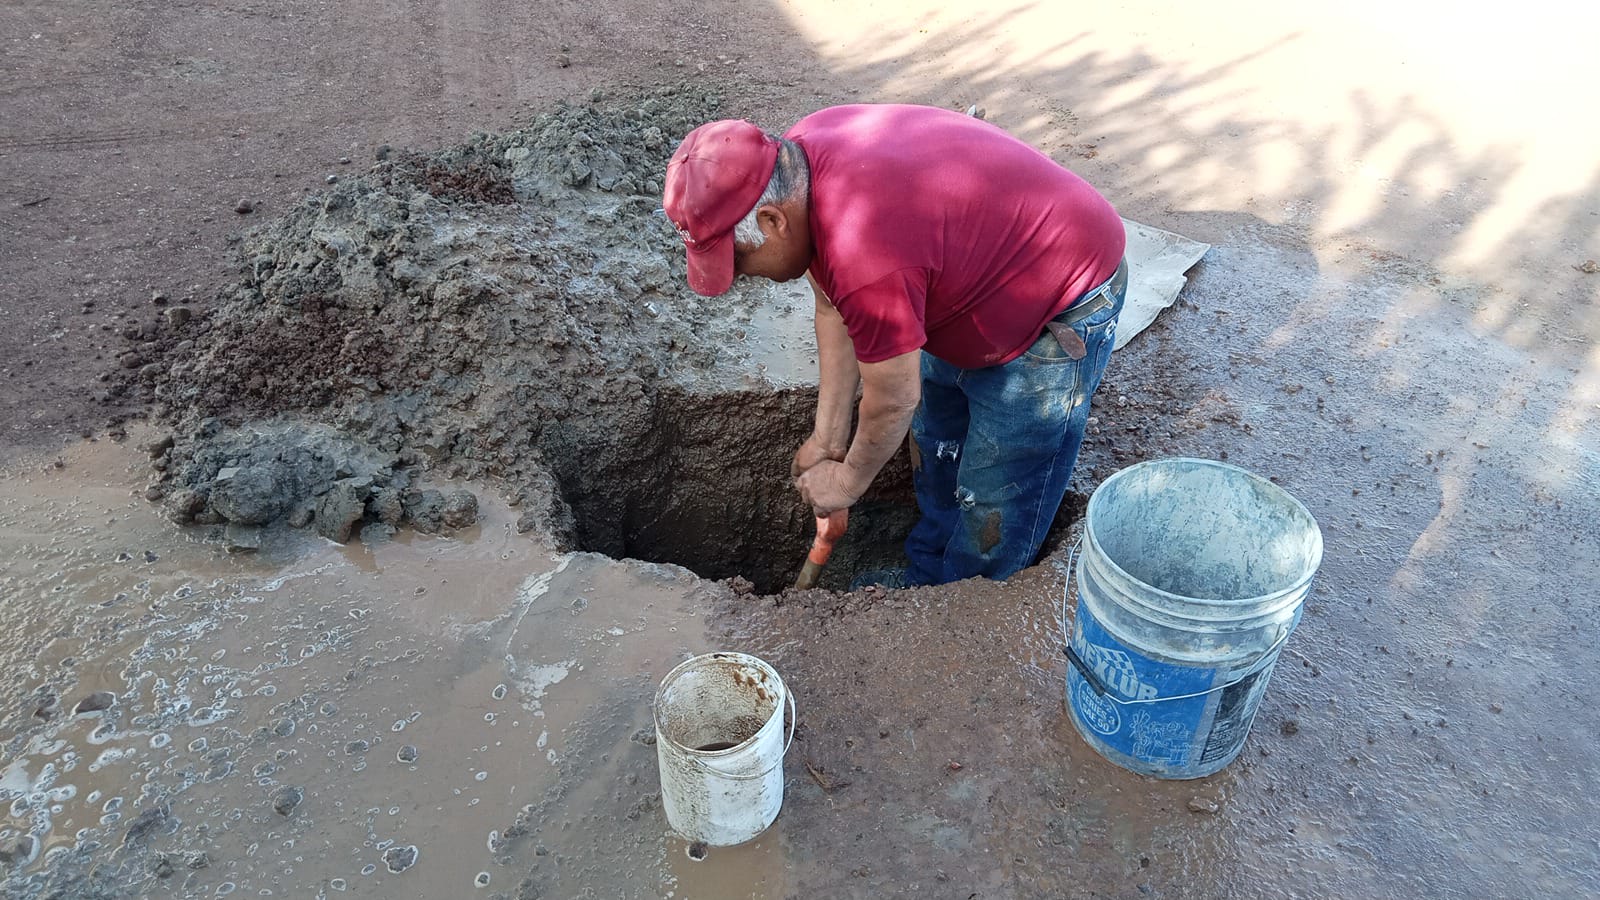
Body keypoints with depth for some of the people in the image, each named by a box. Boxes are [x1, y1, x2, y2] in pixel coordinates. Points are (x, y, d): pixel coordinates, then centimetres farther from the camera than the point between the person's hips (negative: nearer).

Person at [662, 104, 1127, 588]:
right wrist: (827, 437, 1)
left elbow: (893, 401, -24)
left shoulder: (865, 256, -39)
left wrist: (850, 480, -5)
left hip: (1061, 317, -9)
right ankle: (928, 574, 40)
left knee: (997, 505, 1)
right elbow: (834, 310, -2)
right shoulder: (793, 158, -12)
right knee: (933, 439, 21)